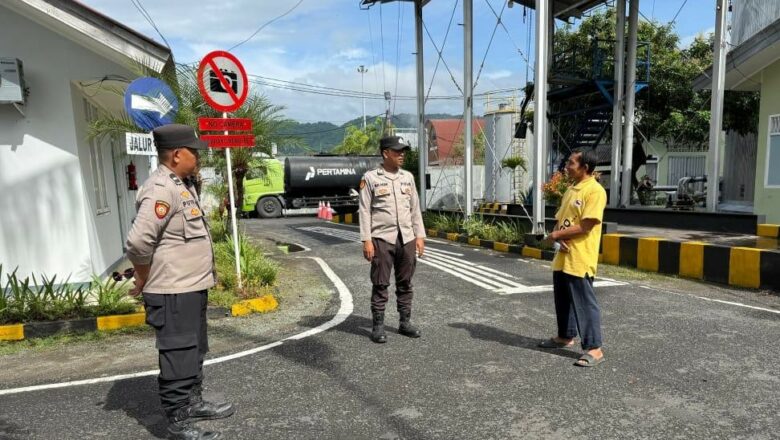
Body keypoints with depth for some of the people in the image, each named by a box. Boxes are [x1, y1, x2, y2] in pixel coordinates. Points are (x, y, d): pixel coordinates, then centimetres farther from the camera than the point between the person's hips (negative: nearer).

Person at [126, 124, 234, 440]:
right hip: (173, 294, -10)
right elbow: (138, 242, -27)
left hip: (193, 288, 10)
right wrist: (145, 282, -13)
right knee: (178, 358, 2)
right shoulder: (161, 189, -21)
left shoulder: (182, 185, 12)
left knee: (195, 352, 22)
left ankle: (194, 402, 39)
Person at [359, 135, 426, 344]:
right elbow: (365, 211, -4)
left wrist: (419, 236, 9)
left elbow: (415, 208, 14)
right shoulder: (370, 178, -2)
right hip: (382, 239, -4)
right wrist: (366, 240, -10)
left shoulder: (408, 177, 12)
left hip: (407, 238, 5)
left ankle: (405, 322, 22)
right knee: (380, 284, 2)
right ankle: (378, 326, 12)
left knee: (405, 283, 11)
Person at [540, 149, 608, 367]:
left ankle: (594, 349, 6)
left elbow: (585, 226, -20)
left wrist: (557, 235, -9)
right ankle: (565, 336, 34)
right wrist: (557, 238, -6)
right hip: (562, 257, 9)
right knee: (563, 299, 18)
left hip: (580, 260, -9)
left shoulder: (595, 191, -13)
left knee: (584, 303, -3)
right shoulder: (570, 190, 15)